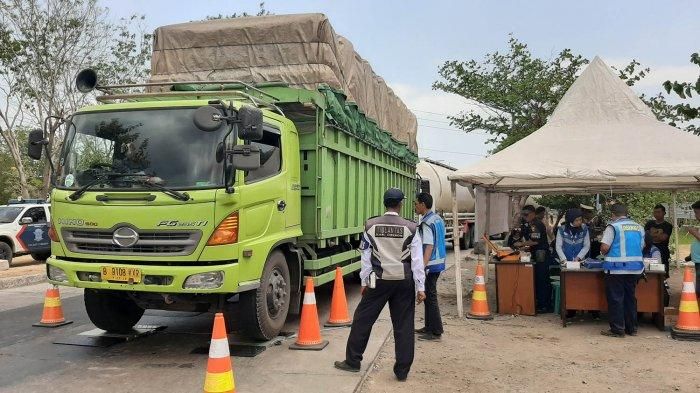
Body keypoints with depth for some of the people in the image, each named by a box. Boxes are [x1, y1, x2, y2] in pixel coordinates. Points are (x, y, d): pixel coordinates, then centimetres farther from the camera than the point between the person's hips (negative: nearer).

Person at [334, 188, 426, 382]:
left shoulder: (371, 226, -2)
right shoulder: (410, 228, -6)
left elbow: (365, 257, 3)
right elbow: (417, 261, -5)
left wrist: (365, 282, 11)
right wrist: (421, 287, 0)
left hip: (379, 280, 0)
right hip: (404, 281, 0)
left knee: (362, 319, 12)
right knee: (403, 325, 7)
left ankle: (352, 361, 19)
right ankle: (402, 370, 12)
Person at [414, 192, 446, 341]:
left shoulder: (427, 223, -17)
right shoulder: (438, 219, 12)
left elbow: (429, 247, -23)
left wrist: (422, 267, -27)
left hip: (430, 265, -10)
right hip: (438, 263, 10)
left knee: (430, 297, -3)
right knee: (429, 295, 18)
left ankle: (436, 332, 2)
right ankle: (429, 327, 27)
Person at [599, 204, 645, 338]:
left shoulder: (613, 226, -9)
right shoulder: (639, 227, 10)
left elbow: (604, 247, -15)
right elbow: (641, 246, 15)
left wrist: (605, 253, 6)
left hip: (616, 267, -6)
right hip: (635, 267, 6)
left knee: (615, 298, 1)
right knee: (630, 297, 15)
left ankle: (617, 329, 4)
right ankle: (632, 328, 22)